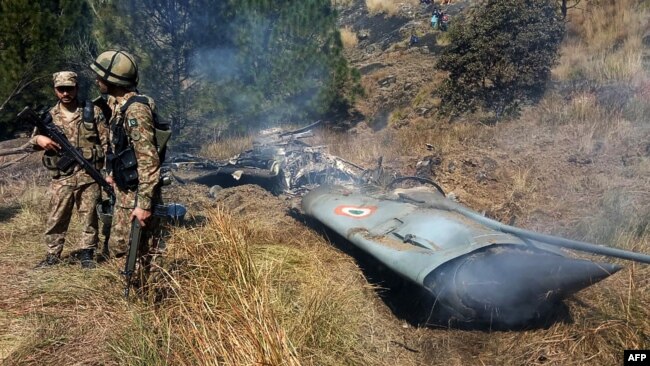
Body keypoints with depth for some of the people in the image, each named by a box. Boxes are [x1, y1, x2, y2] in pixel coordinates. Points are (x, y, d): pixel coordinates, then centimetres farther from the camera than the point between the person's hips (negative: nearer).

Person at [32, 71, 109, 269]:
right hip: (61, 178, 2)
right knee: (56, 218, 7)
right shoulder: (49, 116, 9)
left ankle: (86, 253, 15)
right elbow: (33, 140, 10)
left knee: (89, 216, 3)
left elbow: (106, 141, 4)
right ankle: (53, 254, 20)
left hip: (89, 175, -2)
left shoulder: (93, 112, 4)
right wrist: (39, 139, -15)